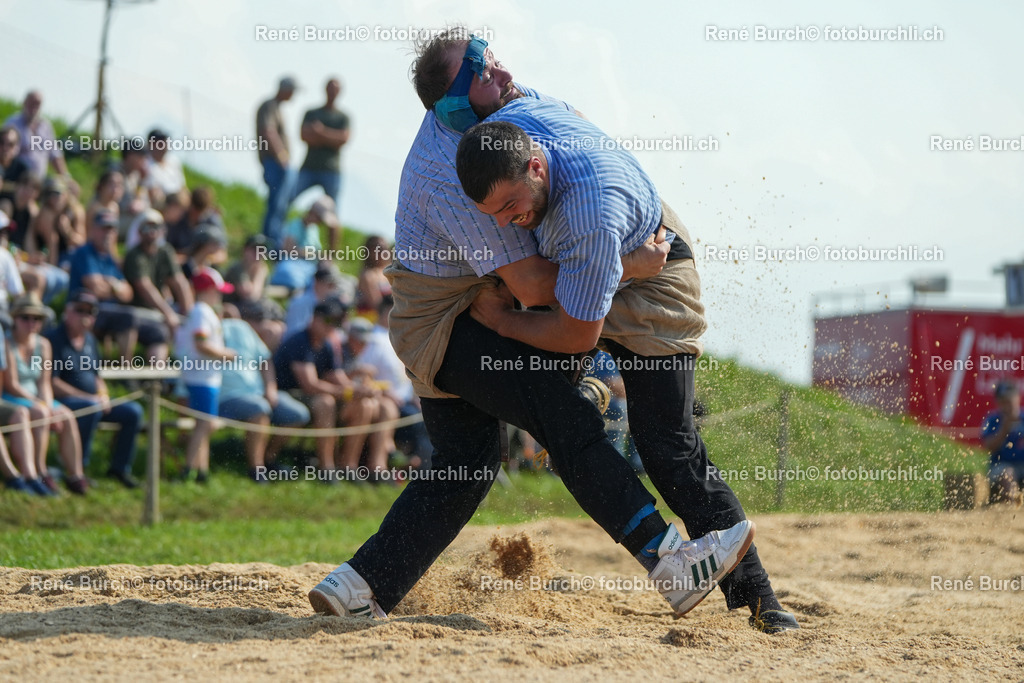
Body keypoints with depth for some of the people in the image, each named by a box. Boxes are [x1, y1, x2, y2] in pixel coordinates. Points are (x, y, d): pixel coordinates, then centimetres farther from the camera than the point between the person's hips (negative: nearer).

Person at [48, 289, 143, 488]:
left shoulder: (89, 339, 15)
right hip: (62, 402, -8)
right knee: (92, 408, -37)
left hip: (93, 401, 8)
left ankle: (119, 467, 7)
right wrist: (88, 398, -18)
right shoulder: (54, 339, -12)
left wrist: (103, 396, -1)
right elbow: (52, 383, -18)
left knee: (133, 411, -4)